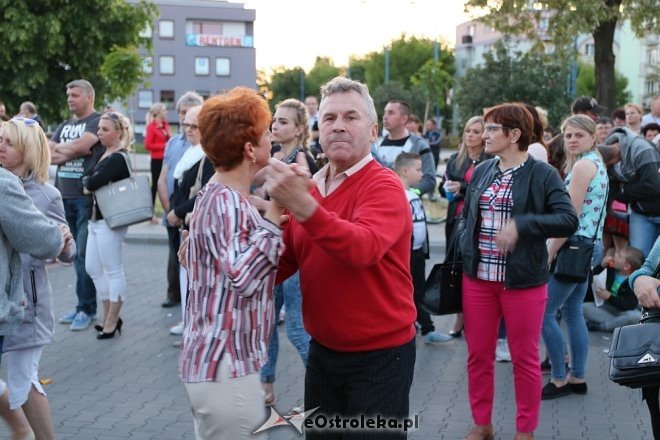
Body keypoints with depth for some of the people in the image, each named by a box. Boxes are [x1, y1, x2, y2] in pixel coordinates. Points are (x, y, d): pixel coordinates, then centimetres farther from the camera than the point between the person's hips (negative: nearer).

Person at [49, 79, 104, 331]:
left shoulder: (97, 121, -3)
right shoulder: (64, 126, 18)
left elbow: (81, 145, -17)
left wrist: (59, 150, 1)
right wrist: (72, 151, -8)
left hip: (88, 196, -7)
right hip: (65, 196, 7)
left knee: (85, 254, -6)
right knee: (75, 253, 9)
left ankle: (86, 308, 1)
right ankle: (84, 305, 16)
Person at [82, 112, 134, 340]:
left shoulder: (119, 158, -15)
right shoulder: (105, 155, 14)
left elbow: (93, 182, -24)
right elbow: (87, 179, 11)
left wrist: (88, 182, -5)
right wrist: (92, 183, -8)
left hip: (110, 220, -10)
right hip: (96, 218, 10)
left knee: (113, 270, 0)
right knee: (92, 268, 14)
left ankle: (112, 321, 9)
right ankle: (108, 316, 25)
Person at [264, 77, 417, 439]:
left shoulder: (384, 186, -16)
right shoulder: (306, 187, 4)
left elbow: (364, 248, -35)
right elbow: (281, 263, 9)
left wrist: (304, 206, -45)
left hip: (379, 354, -6)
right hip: (323, 350, 6)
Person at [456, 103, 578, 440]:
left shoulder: (542, 174, -8)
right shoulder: (481, 172, 7)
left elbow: (569, 220, -16)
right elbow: (465, 216, 17)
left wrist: (521, 225, -26)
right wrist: (466, 244, -1)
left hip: (523, 281, -5)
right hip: (478, 277, 5)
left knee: (525, 358, 7)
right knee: (478, 354, 12)